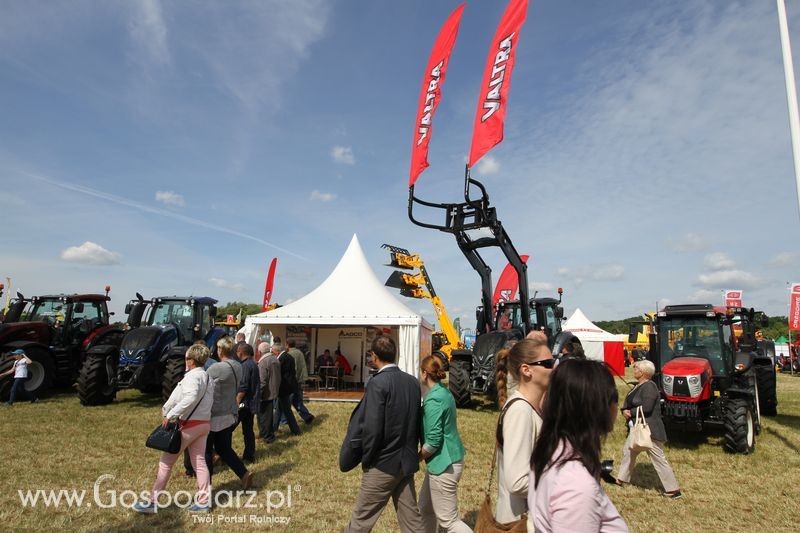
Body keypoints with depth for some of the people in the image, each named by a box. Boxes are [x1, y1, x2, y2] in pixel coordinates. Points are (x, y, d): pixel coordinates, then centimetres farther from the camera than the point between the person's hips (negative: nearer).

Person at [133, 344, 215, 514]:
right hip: (204, 423, 8)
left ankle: (152, 502, 13)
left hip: (190, 424, -8)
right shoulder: (208, 377, 12)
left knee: (166, 461, 5)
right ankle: (204, 502, 16)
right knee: (199, 462, 12)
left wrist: (170, 415, -28)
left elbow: (191, 398, -32)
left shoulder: (192, 376, -15)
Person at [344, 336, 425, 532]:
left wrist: (366, 458, -7)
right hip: (408, 462, 7)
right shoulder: (413, 382, 2)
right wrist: (410, 451, 16)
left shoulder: (377, 383, -18)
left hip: (383, 464, -6)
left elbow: (372, 428, -21)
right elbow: (417, 422, 8)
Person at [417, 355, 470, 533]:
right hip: (448, 459, 10)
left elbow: (433, 441, -23)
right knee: (426, 508, 21)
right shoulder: (443, 392, 7)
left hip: (444, 464, -10)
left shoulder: (433, 400, -22)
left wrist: (416, 457, -8)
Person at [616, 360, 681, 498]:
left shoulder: (649, 387, -20)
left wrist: (630, 412, -16)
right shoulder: (640, 386, 10)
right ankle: (622, 479, 30)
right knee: (628, 450, 17)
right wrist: (625, 411, -7)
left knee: (659, 459, -3)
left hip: (649, 429, -10)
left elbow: (646, 407, -28)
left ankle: (673, 489, 7)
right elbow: (628, 403, 14)